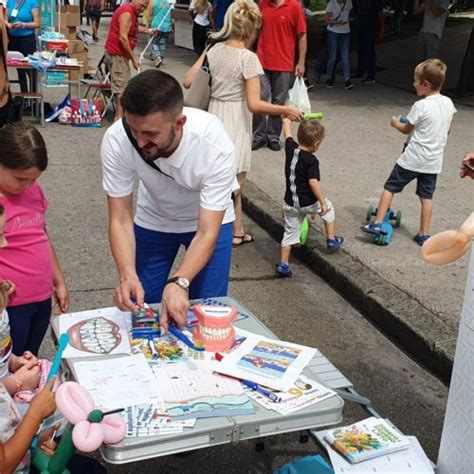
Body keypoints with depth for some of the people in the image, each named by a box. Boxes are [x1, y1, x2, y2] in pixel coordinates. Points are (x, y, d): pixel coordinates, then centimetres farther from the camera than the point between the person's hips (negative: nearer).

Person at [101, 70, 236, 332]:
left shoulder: (215, 146, -36)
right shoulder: (116, 140, -31)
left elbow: (207, 233, -33)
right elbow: (120, 220, -25)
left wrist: (178, 283, -48)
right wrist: (128, 275, -42)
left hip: (209, 221, -1)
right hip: (154, 221, 2)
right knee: (139, 309, 7)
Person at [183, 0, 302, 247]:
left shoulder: (215, 49, 0)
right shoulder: (248, 58, -18)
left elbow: (188, 81, 3)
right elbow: (254, 104, -22)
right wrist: (286, 110, -12)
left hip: (215, 114, 7)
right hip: (236, 122, -7)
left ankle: (237, 231, 30)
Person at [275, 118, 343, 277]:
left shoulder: (290, 148, -1)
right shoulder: (311, 160, -18)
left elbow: (287, 131, 16)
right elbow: (313, 182, -24)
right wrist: (322, 202, -17)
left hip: (290, 203, 5)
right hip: (308, 202, -5)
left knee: (290, 233, 14)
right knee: (328, 207, 24)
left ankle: (283, 264, 12)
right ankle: (331, 240, 29)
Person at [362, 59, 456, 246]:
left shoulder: (421, 106, -17)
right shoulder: (448, 103, 1)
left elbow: (406, 129, -3)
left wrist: (396, 123, 16)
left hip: (412, 159, -5)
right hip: (434, 161, 6)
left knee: (390, 187, 7)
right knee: (426, 196, 13)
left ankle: (377, 223, 5)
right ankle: (424, 234, 16)